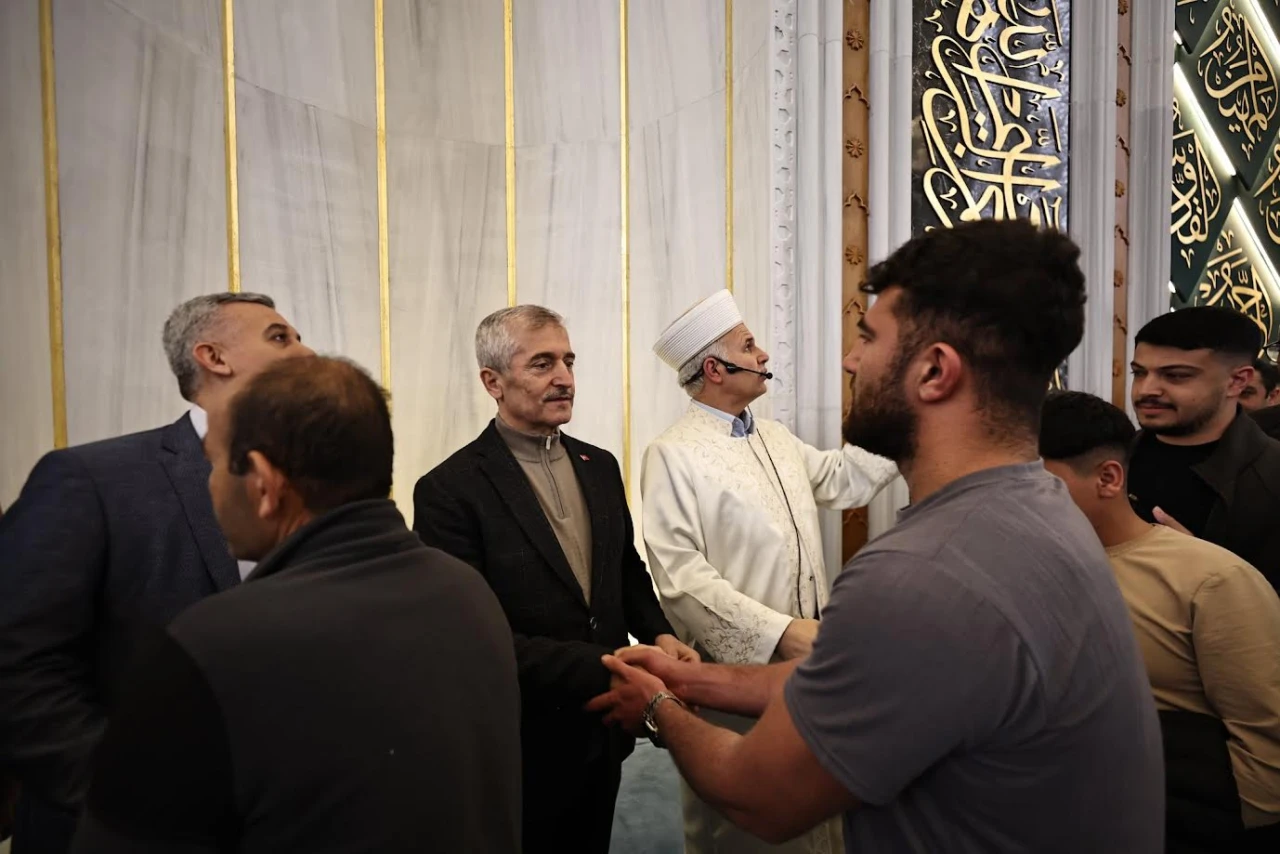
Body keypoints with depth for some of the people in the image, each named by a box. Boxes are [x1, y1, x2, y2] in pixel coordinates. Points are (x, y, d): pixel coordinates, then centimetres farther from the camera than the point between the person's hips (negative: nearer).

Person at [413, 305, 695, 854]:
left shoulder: (599, 466, 3)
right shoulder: (449, 491, -18)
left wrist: (658, 634, -7)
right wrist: (606, 667, -26)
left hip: (603, 729, 6)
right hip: (526, 743, -6)